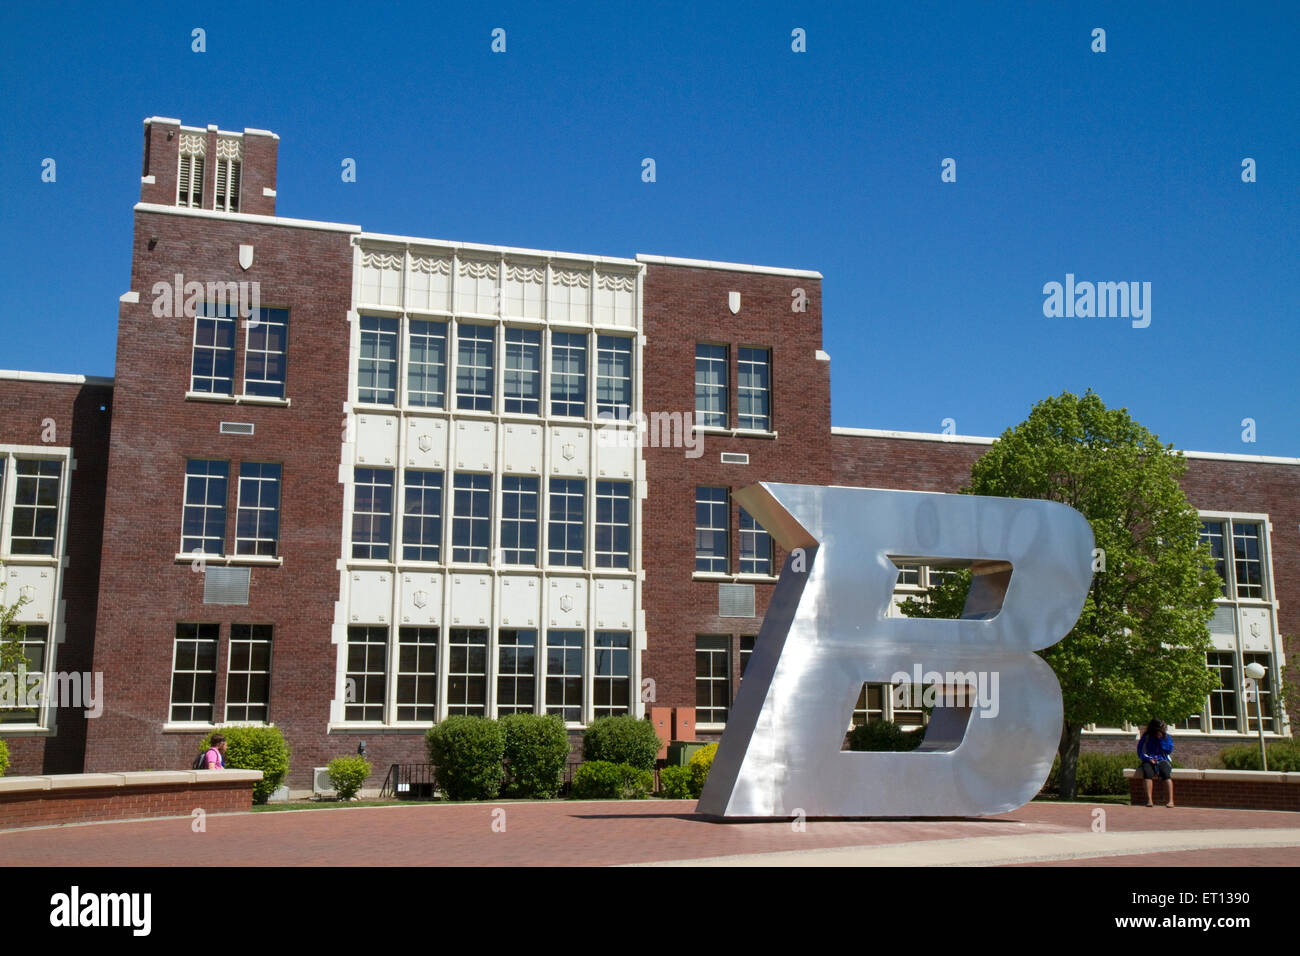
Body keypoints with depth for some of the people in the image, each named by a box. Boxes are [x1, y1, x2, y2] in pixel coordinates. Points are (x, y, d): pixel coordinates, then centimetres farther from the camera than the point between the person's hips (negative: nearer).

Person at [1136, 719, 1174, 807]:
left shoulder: (1166, 736, 10)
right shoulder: (1146, 737, 6)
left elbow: (1170, 750, 0)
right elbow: (1140, 753, 4)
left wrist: (1161, 739, -7)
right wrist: (1149, 759, -12)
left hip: (1162, 760, 1)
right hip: (1149, 761, -1)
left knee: (1166, 773, -33)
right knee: (1147, 771, -34)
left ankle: (1171, 800, -37)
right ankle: (1149, 800, -37)